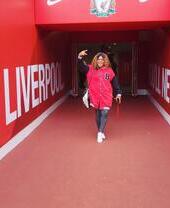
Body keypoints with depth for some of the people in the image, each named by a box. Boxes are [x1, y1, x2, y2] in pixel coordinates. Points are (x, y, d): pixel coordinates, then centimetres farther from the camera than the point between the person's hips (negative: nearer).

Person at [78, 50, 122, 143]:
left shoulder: (109, 71, 3)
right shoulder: (91, 69, 1)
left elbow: (115, 82, 11)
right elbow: (82, 66, -12)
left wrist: (118, 93, 12)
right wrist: (80, 57, -30)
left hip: (106, 97, 0)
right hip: (95, 96, 1)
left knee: (104, 113, -11)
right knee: (98, 114, 9)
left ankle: (100, 133, -12)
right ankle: (101, 132, 22)